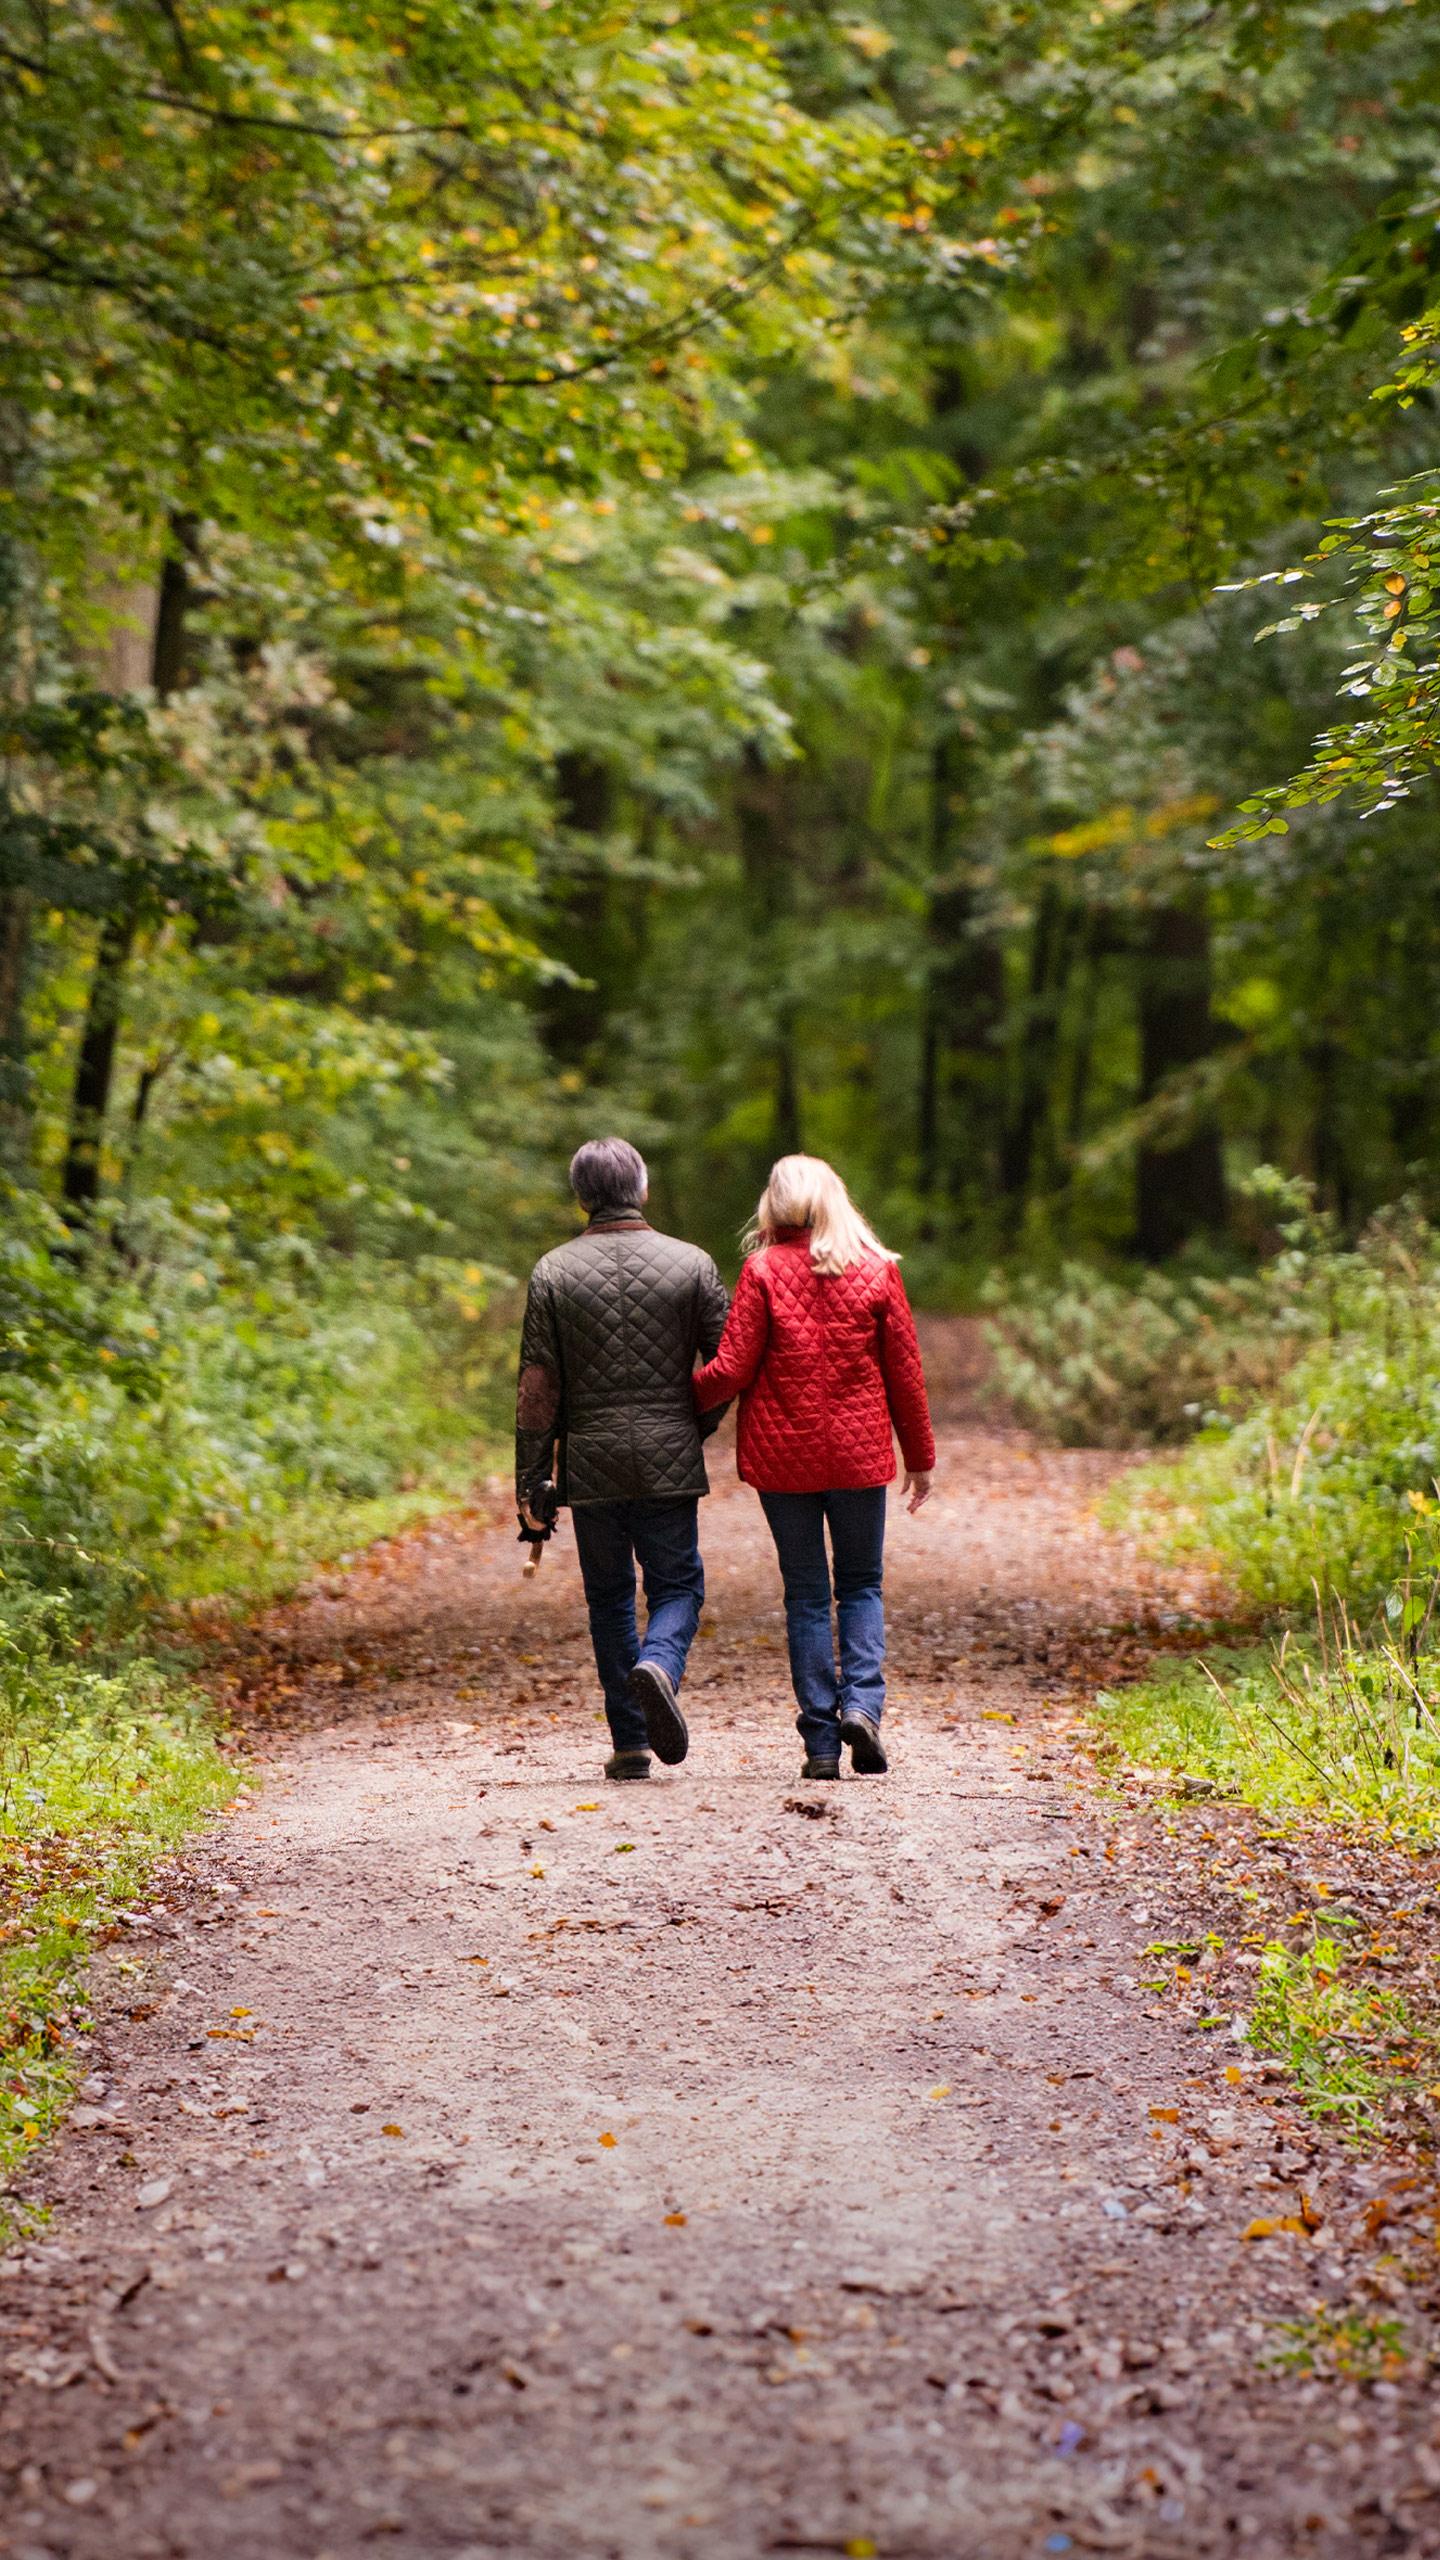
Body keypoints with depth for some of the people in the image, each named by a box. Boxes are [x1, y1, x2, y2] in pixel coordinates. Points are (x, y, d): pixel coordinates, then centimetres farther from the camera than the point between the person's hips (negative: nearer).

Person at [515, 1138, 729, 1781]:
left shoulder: (553, 1272, -1)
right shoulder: (691, 1264, -1)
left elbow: (537, 1387, -2)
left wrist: (530, 1482, 2)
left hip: (590, 1463, 1)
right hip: (669, 1462, -1)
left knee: (609, 1597, 12)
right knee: (677, 1586, 9)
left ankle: (630, 1742, 9)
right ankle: (660, 1664, -23)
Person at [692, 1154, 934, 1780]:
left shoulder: (764, 1271, -6)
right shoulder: (877, 1270, -1)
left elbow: (731, 1370, -8)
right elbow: (904, 1372, 3)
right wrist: (920, 1457, 12)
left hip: (781, 1453, -1)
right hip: (860, 1452, 1)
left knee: (805, 1593, 7)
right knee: (861, 1585, 14)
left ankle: (821, 1740, 3)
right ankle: (862, 1702, -8)